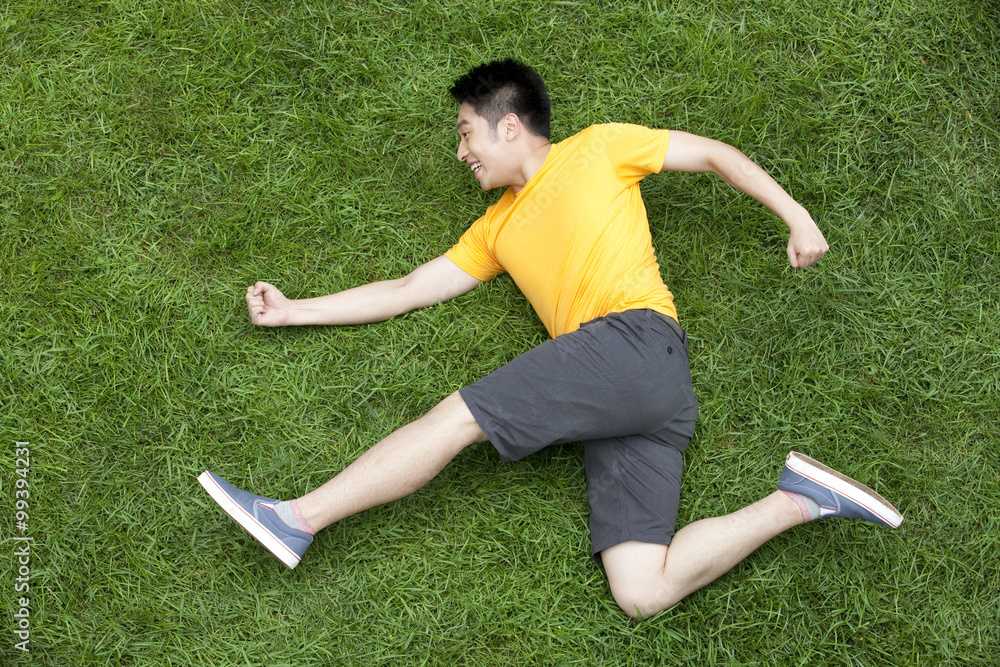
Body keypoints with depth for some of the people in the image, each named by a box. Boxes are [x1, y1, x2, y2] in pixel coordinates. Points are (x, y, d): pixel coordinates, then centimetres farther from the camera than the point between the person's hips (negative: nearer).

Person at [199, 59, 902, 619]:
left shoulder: (598, 148, 16)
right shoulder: (496, 229, 30)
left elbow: (713, 153, 20)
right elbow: (405, 291, 29)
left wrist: (794, 214, 10)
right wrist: (291, 310, 26)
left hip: (636, 341, -6)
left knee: (459, 415, -15)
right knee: (642, 593, -13)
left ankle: (298, 520, -8)